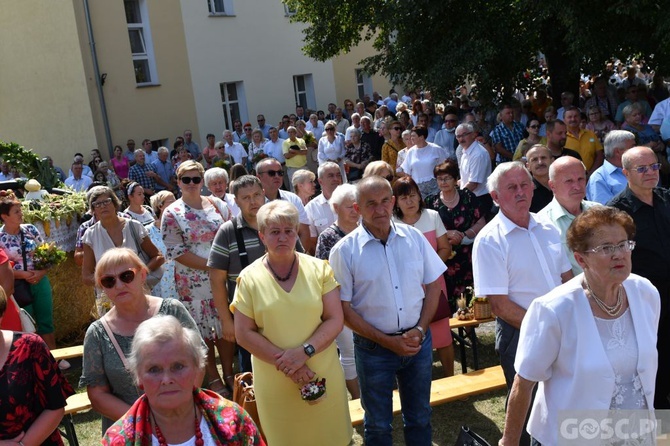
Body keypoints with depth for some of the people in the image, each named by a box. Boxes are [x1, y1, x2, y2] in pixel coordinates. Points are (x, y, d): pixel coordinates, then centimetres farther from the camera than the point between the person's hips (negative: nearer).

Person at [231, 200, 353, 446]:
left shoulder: (319, 269, -2)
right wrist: (285, 362, -14)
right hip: (274, 381, -1)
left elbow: (335, 320, -4)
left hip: (322, 375, 1)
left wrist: (304, 351, -19)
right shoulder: (249, 278, -4)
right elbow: (244, 334, -5)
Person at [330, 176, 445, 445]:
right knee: (378, 424, 16)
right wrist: (387, 341, -13)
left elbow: (433, 285, 5)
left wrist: (420, 330, -6)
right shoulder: (345, 251, -12)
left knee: (420, 417, 20)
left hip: (418, 342, 3)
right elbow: (344, 309, -9)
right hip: (374, 348, -2)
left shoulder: (414, 237, -3)